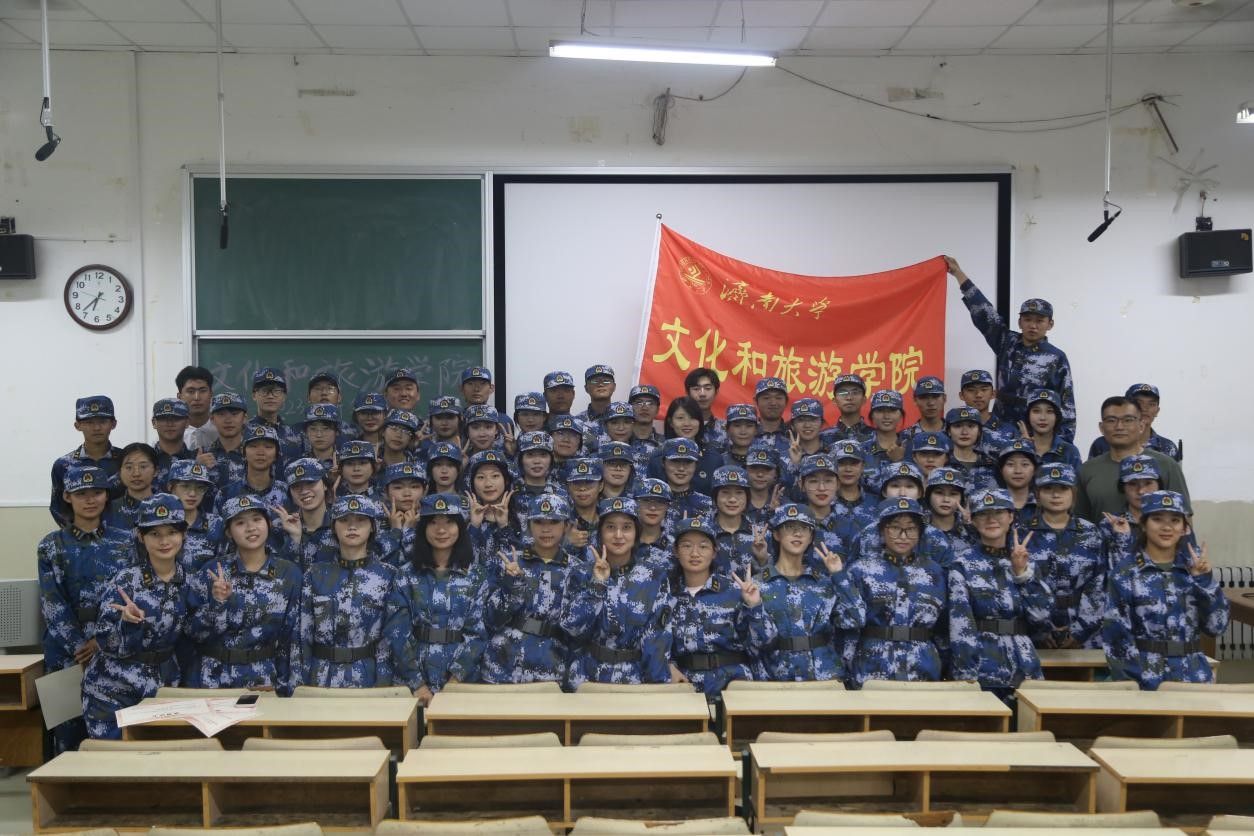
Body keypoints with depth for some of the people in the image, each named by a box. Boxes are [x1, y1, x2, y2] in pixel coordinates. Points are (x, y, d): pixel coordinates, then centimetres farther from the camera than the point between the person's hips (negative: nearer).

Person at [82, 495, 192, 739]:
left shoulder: (187, 579, -2)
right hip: (114, 691, -4)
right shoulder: (124, 582, -16)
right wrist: (129, 621, -33)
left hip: (164, 684, 4)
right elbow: (108, 646, -15)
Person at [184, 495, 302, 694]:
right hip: (212, 679, 0)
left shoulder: (289, 574, -3)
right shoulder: (211, 572, -3)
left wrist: (281, 685, -1)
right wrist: (217, 602, -19)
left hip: (263, 683, 0)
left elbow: (292, 637, 1)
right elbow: (193, 632, -3)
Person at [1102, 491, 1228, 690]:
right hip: (1145, 677, -3)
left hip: (1194, 676, 3)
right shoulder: (1125, 568, -6)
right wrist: (1131, 684, -15)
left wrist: (1205, 580, -11)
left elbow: (1216, 626, 0)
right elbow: (1116, 631, -9)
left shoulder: (1195, 563, 4)